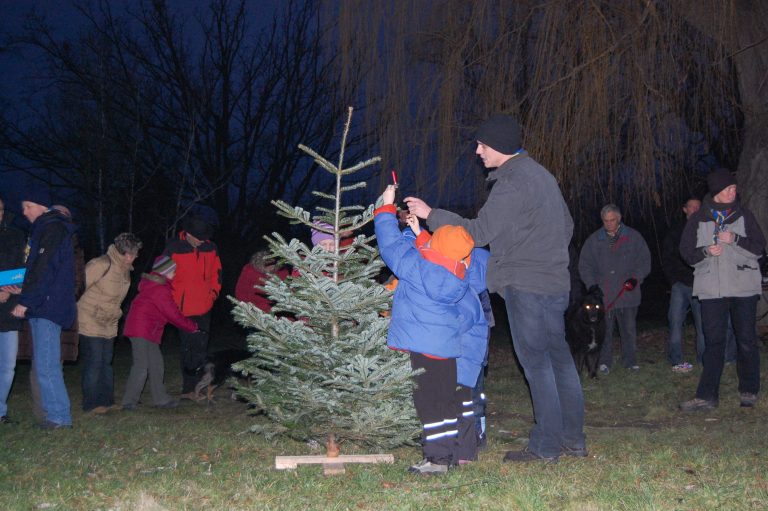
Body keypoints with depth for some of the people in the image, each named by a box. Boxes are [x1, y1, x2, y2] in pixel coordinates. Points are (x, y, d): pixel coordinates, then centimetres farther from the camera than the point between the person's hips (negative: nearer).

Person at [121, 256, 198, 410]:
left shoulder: (153, 284, 14)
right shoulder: (160, 290, -17)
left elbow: (171, 311, 16)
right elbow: (173, 315, -15)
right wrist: (192, 326, -4)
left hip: (149, 331, 10)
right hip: (142, 330, -10)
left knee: (156, 364, 13)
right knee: (142, 366, -9)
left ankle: (160, 398, 18)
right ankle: (129, 402, -5)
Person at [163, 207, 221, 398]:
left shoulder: (211, 248, 3)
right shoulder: (173, 248, -8)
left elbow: (216, 272, 17)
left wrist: (213, 292, 5)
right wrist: (170, 301, -5)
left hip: (204, 308, 4)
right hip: (182, 309, -4)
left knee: (200, 349, 8)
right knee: (189, 348, -2)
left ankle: (192, 388, 18)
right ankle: (189, 389, 5)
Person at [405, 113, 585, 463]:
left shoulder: (512, 184, -15)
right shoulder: (541, 174, 16)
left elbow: (478, 232, -18)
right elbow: (566, 225, 22)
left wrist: (430, 214, -12)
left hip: (525, 286, -9)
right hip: (555, 282, 9)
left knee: (536, 362, -4)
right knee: (559, 358, 12)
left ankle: (545, 446, 1)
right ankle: (573, 439, 18)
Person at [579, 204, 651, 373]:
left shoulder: (633, 237, 6)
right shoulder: (594, 240, 8)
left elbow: (644, 260, 7)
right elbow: (584, 265, 10)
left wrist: (635, 278, -8)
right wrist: (592, 286, -1)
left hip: (628, 294, 0)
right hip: (603, 295, 0)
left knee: (629, 329, 3)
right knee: (604, 330, 0)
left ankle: (630, 360, 15)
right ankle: (604, 362, 9)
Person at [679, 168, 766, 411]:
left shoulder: (744, 215, 5)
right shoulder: (698, 218, 6)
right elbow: (687, 252, 6)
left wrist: (735, 239, -16)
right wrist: (705, 251, -13)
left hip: (744, 287, 0)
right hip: (712, 288, 0)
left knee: (747, 340, 4)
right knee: (713, 342, 1)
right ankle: (707, 396, 1)